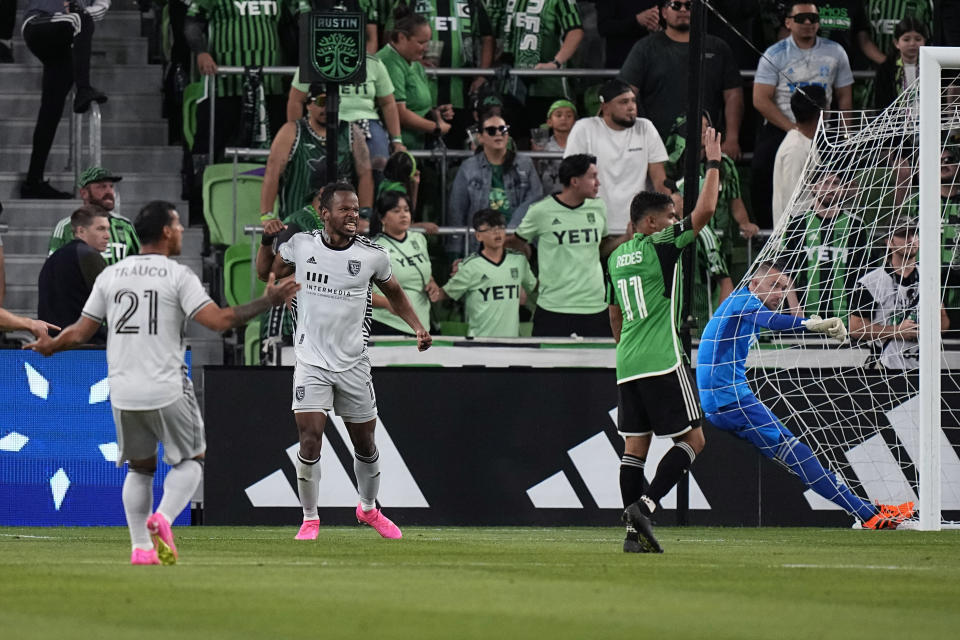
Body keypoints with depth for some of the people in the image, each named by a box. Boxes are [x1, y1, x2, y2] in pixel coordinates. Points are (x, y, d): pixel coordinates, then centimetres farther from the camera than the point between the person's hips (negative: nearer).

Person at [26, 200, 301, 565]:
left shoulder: (110, 275, 7)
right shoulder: (178, 275, -6)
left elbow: (80, 332, 9)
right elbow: (218, 320, -14)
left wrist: (49, 347, 29)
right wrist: (267, 302, -5)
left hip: (124, 394, 4)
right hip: (168, 392, -4)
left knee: (140, 468, 18)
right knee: (191, 459, 13)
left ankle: (141, 547, 9)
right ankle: (163, 518, -10)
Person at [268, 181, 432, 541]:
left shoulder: (372, 256, -4)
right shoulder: (301, 245, -4)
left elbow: (395, 294, 13)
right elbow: (269, 275, 14)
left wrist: (418, 327, -1)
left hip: (353, 364, 1)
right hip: (311, 362, -1)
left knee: (365, 444, 12)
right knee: (310, 439, -14)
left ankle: (369, 508, 38)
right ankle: (310, 519, 2)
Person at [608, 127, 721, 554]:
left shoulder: (615, 257, 15)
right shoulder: (660, 246, -6)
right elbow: (704, 211, -11)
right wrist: (713, 163, -2)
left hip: (627, 364, 7)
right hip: (663, 363, -7)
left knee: (635, 445, 6)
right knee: (692, 439, -1)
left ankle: (634, 531, -1)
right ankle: (645, 504, -16)